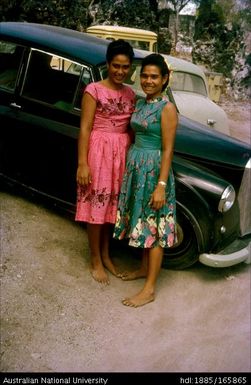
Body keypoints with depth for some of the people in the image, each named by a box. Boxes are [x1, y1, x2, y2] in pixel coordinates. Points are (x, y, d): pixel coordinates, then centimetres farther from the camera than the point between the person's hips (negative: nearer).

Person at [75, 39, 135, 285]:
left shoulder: (130, 93, 9)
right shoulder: (94, 90, -8)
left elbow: (130, 127, 12)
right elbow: (85, 129, -11)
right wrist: (82, 164, -16)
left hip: (122, 152, 5)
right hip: (98, 150, -5)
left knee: (112, 205, 13)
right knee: (96, 206, 3)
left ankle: (105, 255, 30)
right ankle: (95, 261, 18)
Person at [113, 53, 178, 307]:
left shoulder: (167, 108, -13)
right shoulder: (140, 103, 9)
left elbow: (168, 150, -15)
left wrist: (161, 186, -19)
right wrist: (130, 168, 14)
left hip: (154, 169, -8)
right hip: (135, 165, 8)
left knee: (154, 227, 0)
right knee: (141, 222, 17)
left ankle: (149, 289, 8)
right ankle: (145, 268, 35)